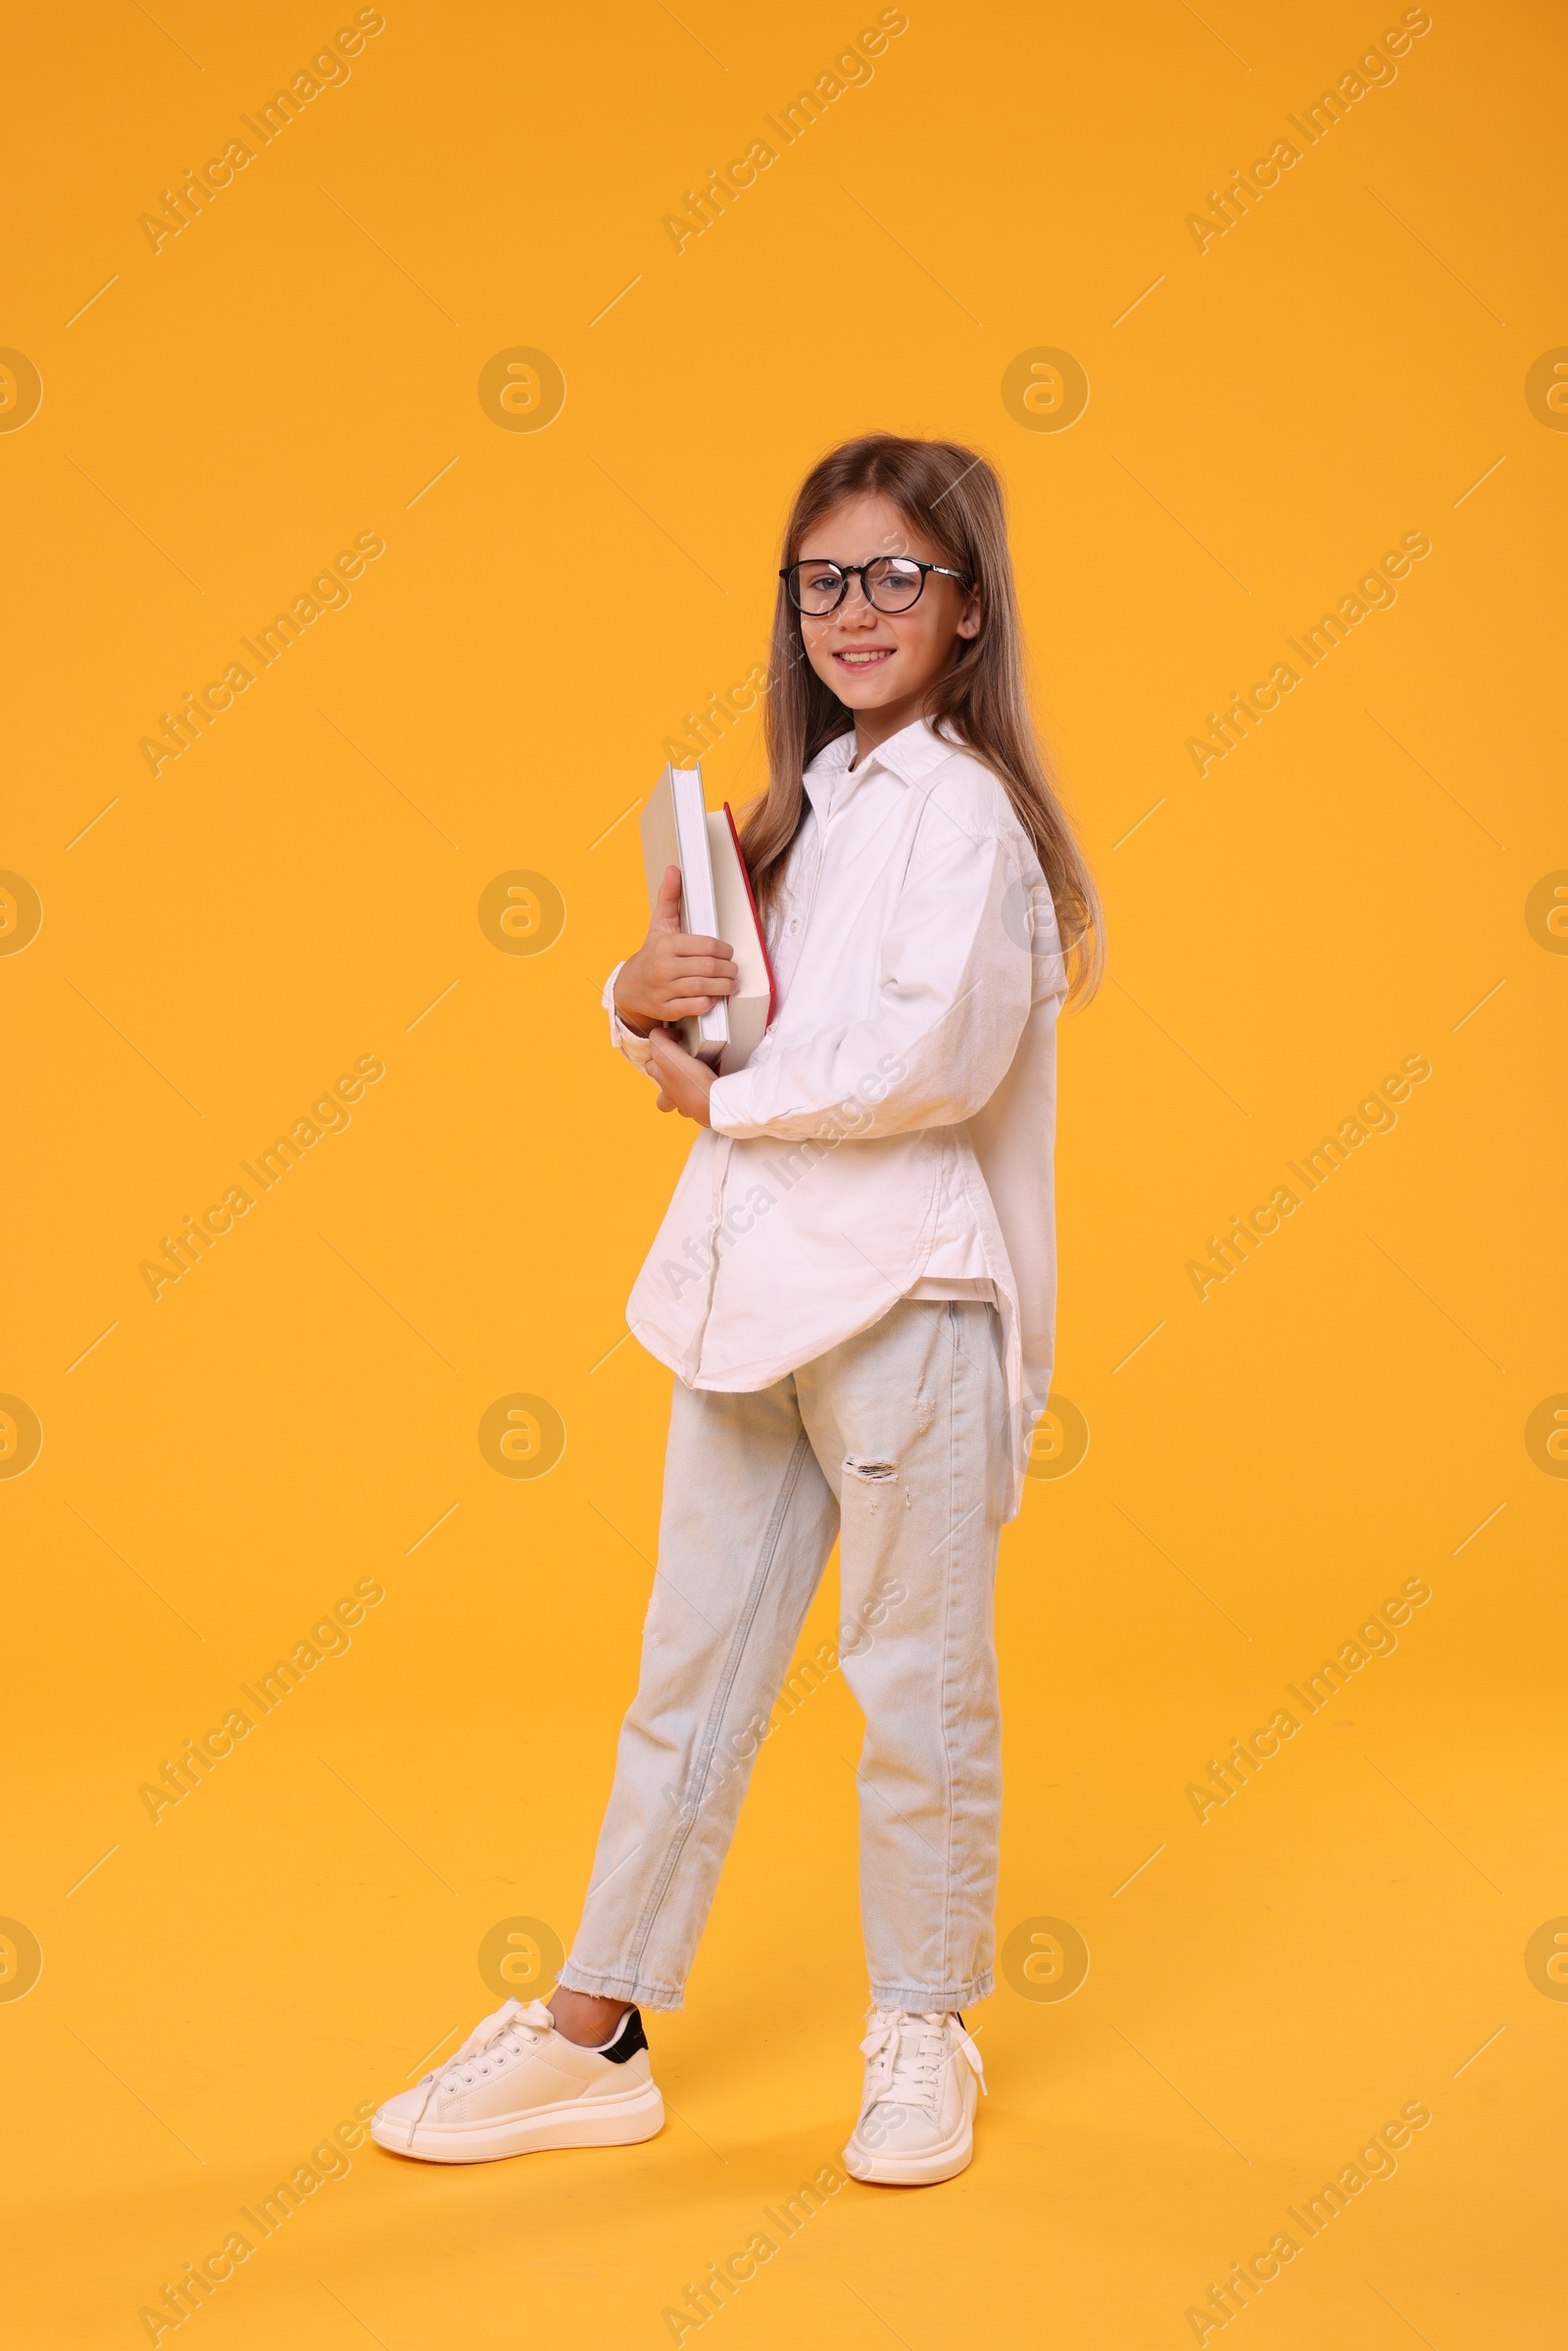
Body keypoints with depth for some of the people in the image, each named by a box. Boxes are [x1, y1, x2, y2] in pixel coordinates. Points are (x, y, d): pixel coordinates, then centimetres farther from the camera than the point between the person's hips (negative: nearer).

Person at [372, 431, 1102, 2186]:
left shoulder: (961, 808, -9)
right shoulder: (810, 801, 16)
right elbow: (704, 1022, 17)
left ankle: (923, 2032, 25)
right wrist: (647, 994, -6)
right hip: (750, 1281, 8)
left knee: (915, 1679, 6)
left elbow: (935, 1051, -23)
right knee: (690, 1672, 13)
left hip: (907, 1289, -8)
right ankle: (593, 2037, 24)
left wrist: (723, 1092, -10)